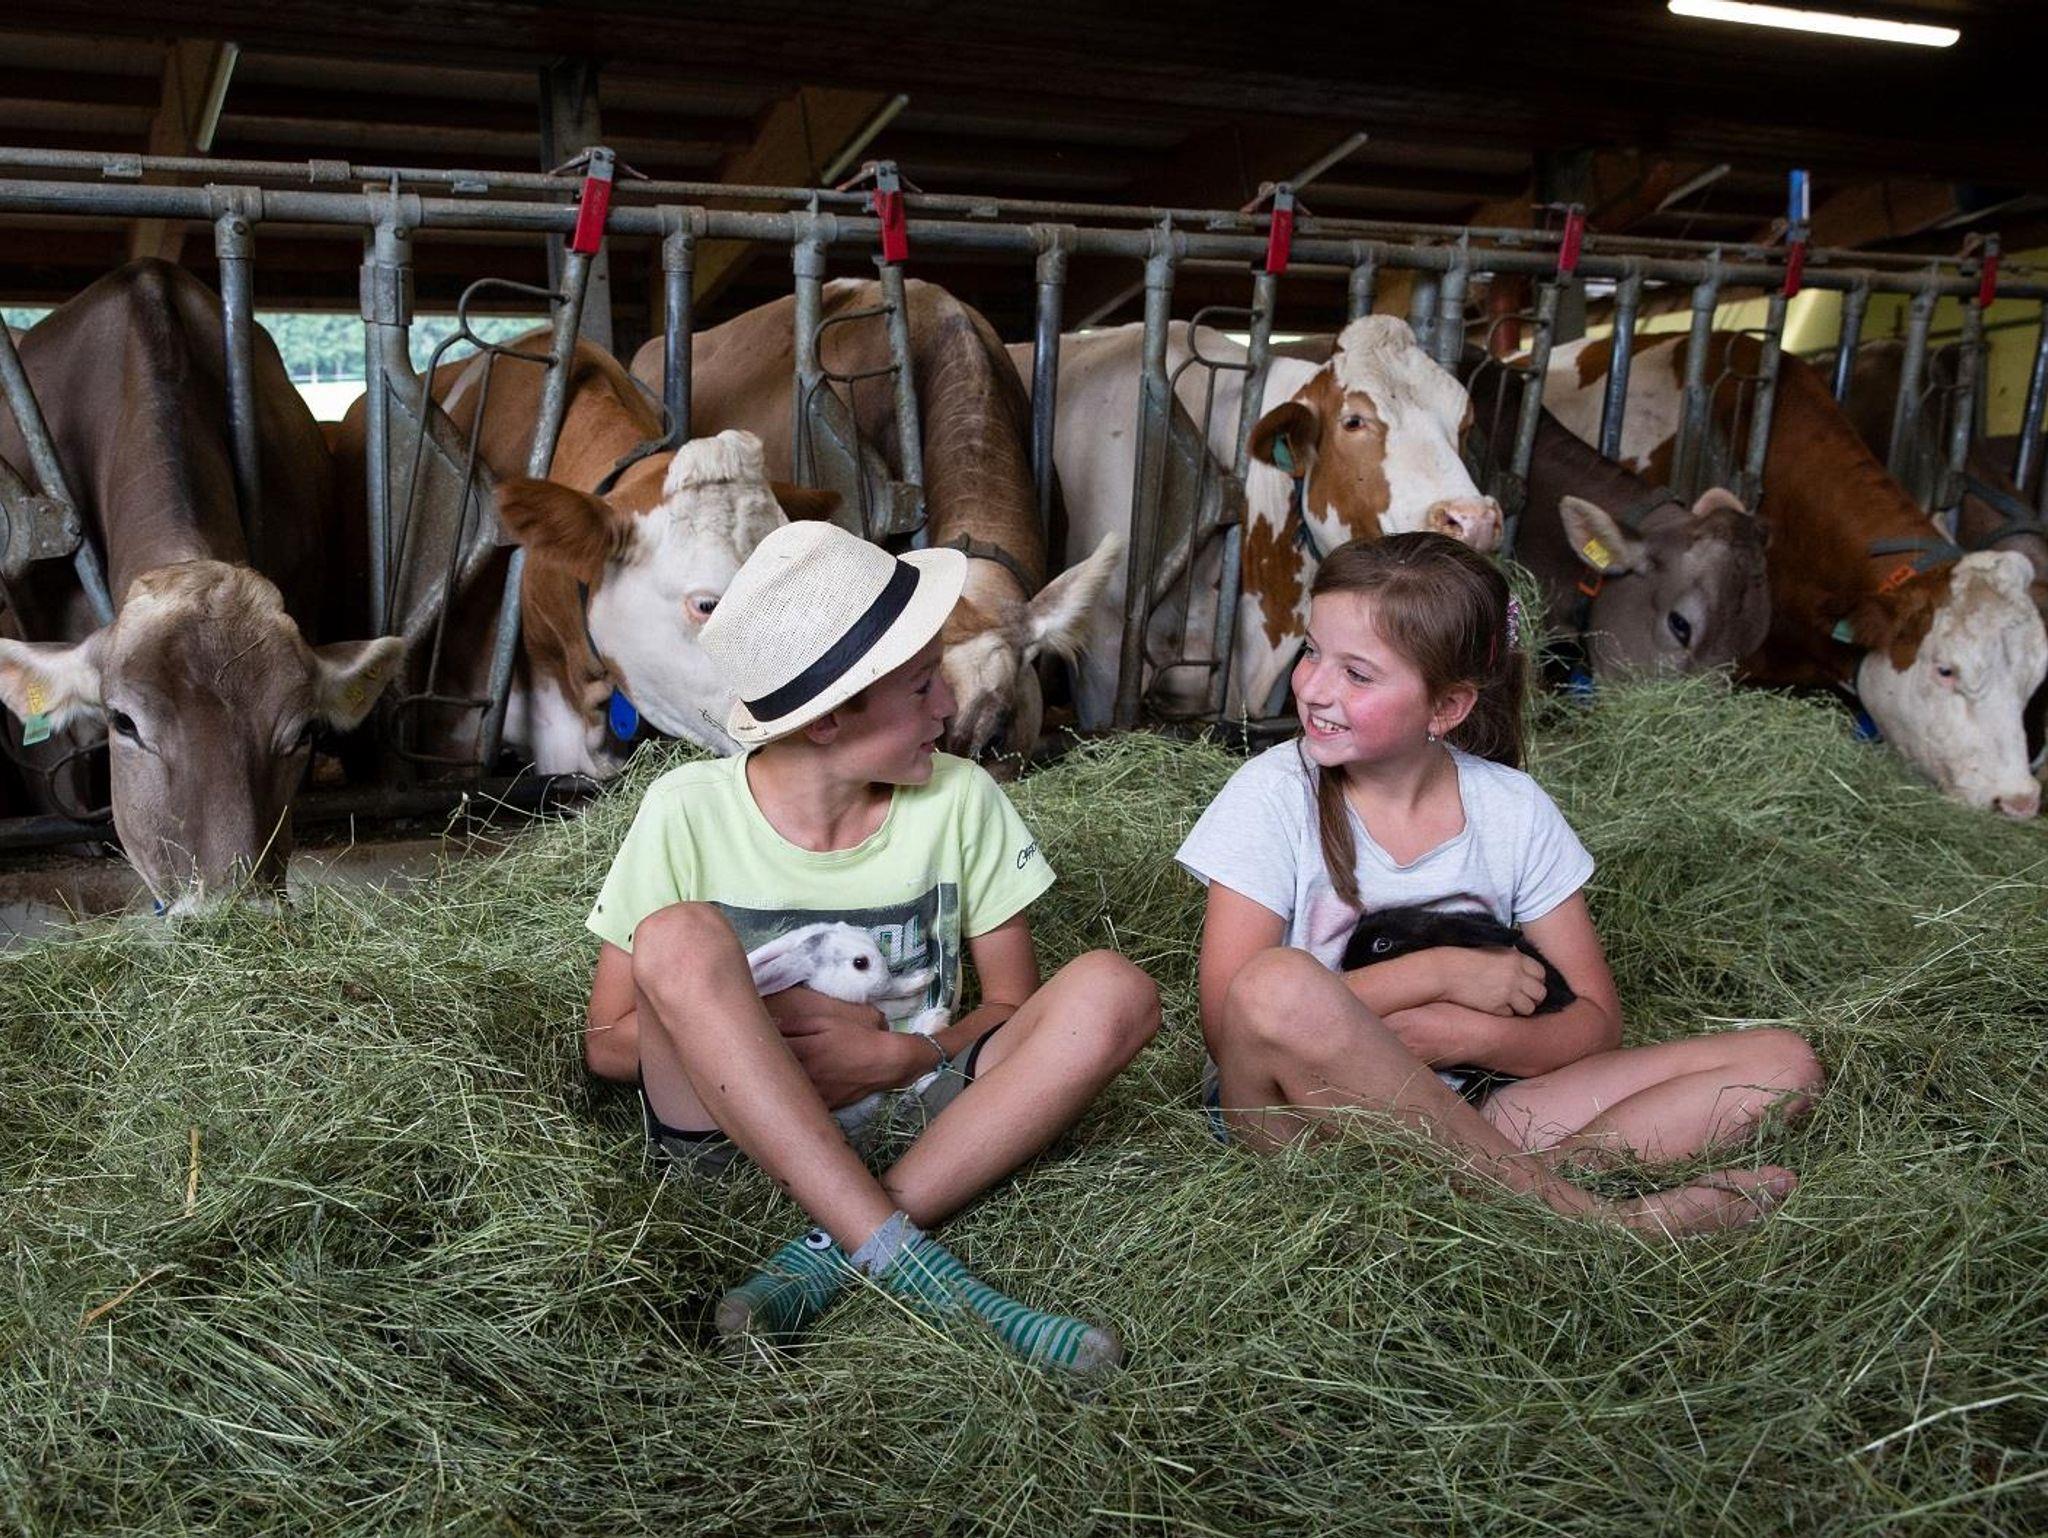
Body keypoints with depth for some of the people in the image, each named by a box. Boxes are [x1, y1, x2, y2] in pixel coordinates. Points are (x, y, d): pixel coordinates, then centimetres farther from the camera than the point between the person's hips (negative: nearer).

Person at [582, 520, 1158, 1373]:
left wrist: (902, 1054, -16)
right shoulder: (689, 812, -7)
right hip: (733, 1129, -1)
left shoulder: (961, 800, -3)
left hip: (909, 1121, 2)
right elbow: (606, 1040, -2)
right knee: (680, 938, -30)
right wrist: (743, 1037, -19)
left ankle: (830, 1257, -30)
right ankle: (912, 1267, -36)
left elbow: (1012, 1006, 3)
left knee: (1112, 990, -21)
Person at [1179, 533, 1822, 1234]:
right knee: (1280, 985, -39)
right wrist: (1435, 973, -17)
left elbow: (1594, 1021, 2)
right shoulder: (1275, 795, -8)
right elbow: (1229, 1024, -17)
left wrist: (1461, 1036, -19)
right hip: (1303, 1115, -3)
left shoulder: (1513, 809, 0)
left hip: (1460, 1112, 3)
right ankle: (1577, 1216, -27)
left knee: (1780, 1064, -6)